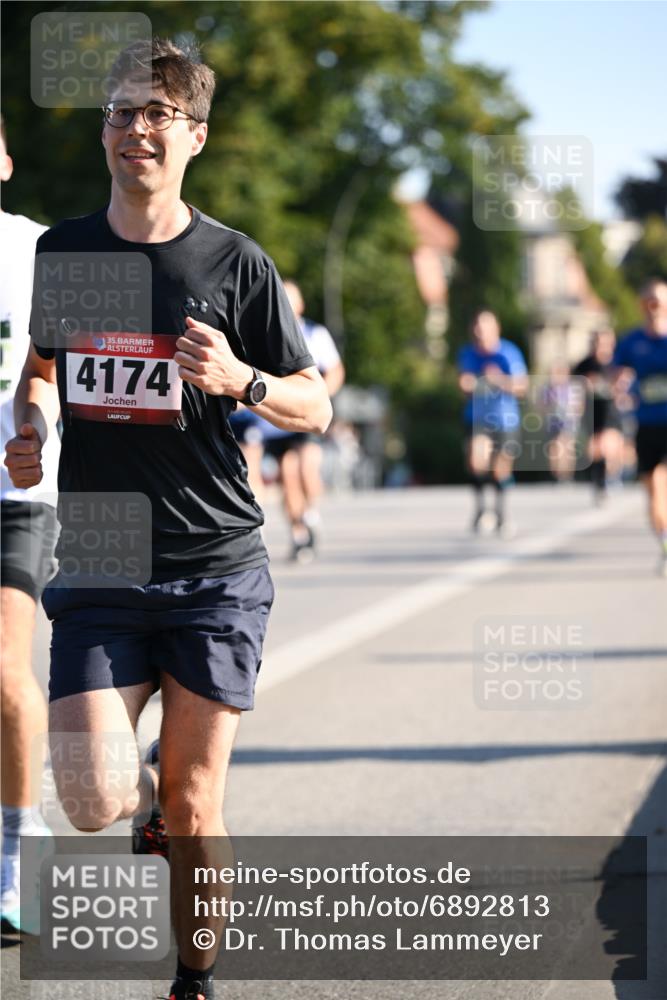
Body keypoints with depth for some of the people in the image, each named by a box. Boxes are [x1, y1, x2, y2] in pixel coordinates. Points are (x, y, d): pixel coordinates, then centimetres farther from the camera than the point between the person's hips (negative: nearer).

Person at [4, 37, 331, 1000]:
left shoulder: (236, 262, -2)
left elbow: (316, 408, 3)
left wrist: (239, 380, -17)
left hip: (216, 567, -2)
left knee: (192, 802, 1)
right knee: (94, 803, -10)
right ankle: (157, 798, 27)